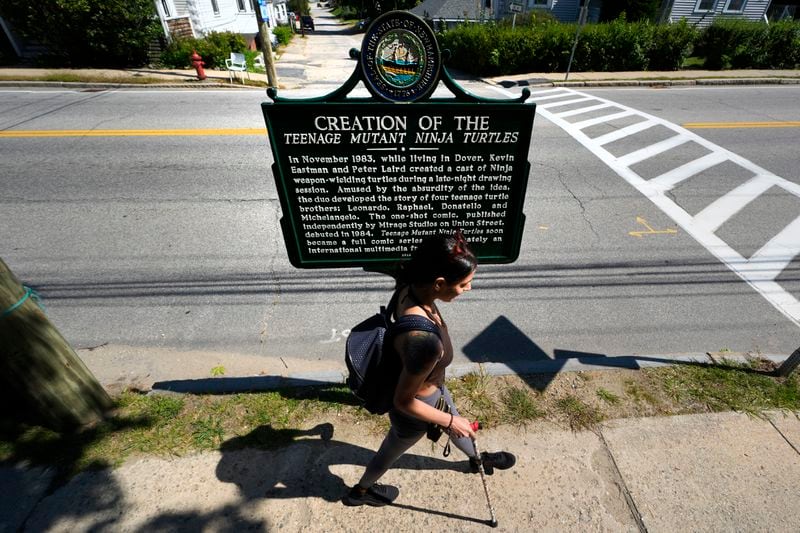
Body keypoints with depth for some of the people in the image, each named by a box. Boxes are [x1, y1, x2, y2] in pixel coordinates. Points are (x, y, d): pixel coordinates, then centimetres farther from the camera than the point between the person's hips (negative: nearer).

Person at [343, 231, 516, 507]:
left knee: (456, 425, 35)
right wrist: (449, 420, -15)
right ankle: (361, 491, 60)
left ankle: (478, 459, 69)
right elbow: (404, 401, -30)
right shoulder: (424, 341, -46)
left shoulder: (410, 288, -23)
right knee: (390, 453, 27)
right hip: (414, 407, -7)